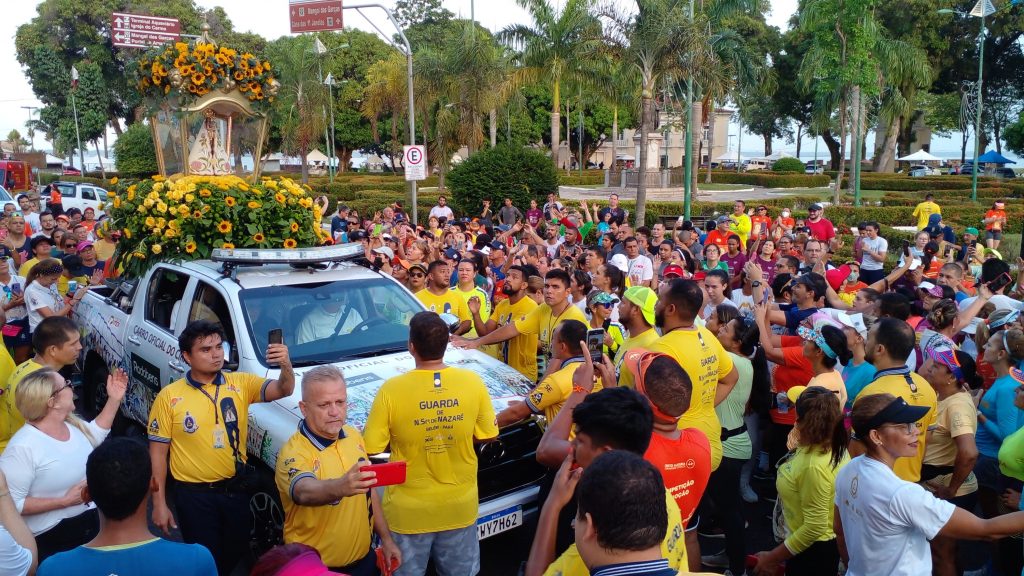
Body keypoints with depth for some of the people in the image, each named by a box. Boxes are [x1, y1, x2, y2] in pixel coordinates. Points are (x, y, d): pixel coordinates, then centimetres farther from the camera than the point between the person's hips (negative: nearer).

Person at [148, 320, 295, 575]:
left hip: (235, 489, 3)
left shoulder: (240, 383, -4)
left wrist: (285, 366, -40)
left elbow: (282, 390, -18)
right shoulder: (169, 397, -8)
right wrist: (159, 504, -6)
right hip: (193, 494, -3)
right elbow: (158, 452, -5)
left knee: (235, 553, 18)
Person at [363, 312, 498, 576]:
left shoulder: (391, 390, -19)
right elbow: (485, 435, 0)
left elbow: (371, 447, -10)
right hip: (460, 505, 2)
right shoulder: (473, 382, -12)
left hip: (409, 511, -2)